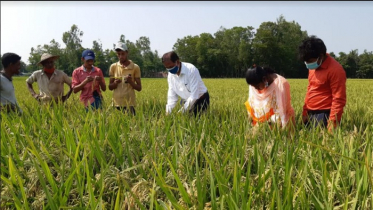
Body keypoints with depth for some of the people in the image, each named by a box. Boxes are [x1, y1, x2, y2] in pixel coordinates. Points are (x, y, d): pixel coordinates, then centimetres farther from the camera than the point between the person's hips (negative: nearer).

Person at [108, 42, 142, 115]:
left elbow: (139, 88, 3)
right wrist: (115, 83, -12)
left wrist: (131, 82, -16)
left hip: (129, 103, -2)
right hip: (117, 103, 2)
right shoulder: (113, 67, 7)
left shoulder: (135, 67, 0)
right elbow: (110, 87, 10)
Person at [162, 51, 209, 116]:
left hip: (201, 101, -6)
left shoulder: (191, 70, -27)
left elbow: (194, 95, -29)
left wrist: (182, 111, -31)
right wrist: (167, 112, -17)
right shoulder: (170, 75, -6)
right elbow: (172, 96, -4)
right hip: (186, 101, 6)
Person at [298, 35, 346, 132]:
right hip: (310, 114, 7)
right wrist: (305, 111, 14)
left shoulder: (335, 70, -15)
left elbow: (339, 100, -16)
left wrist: (332, 122, -19)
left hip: (324, 115, -7)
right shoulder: (313, 67, 9)